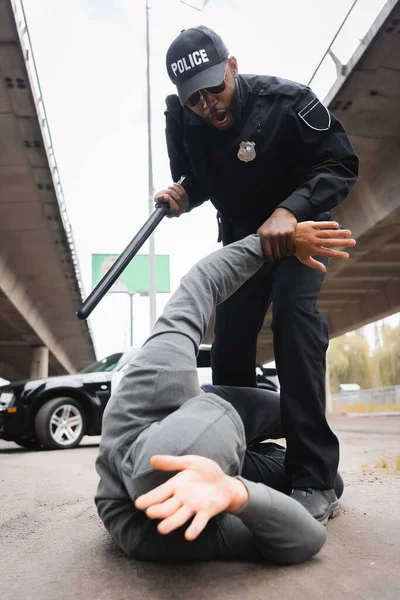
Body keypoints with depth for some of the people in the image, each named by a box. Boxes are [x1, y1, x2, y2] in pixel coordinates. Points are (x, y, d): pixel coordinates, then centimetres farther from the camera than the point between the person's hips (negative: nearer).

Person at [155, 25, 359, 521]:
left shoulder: (287, 101, -23)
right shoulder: (182, 122, -11)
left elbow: (341, 164, -22)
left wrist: (289, 209, -39)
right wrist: (182, 196, -21)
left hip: (297, 227, -4)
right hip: (239, 235, 5)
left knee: (294, 312, -28)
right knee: (229, 337, -2)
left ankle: (314, 479, -25)